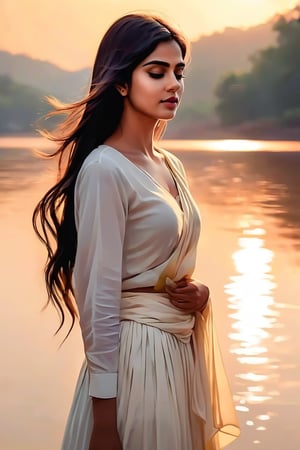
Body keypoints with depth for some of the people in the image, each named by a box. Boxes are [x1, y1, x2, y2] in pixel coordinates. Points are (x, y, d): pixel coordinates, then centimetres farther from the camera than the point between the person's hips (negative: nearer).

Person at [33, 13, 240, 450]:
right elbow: (99, 299, -19)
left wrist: (200, 292, -3)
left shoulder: (171, 166, 8)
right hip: (136, 355, -8)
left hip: (184, 349, 8)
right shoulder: (105, 169, -16)